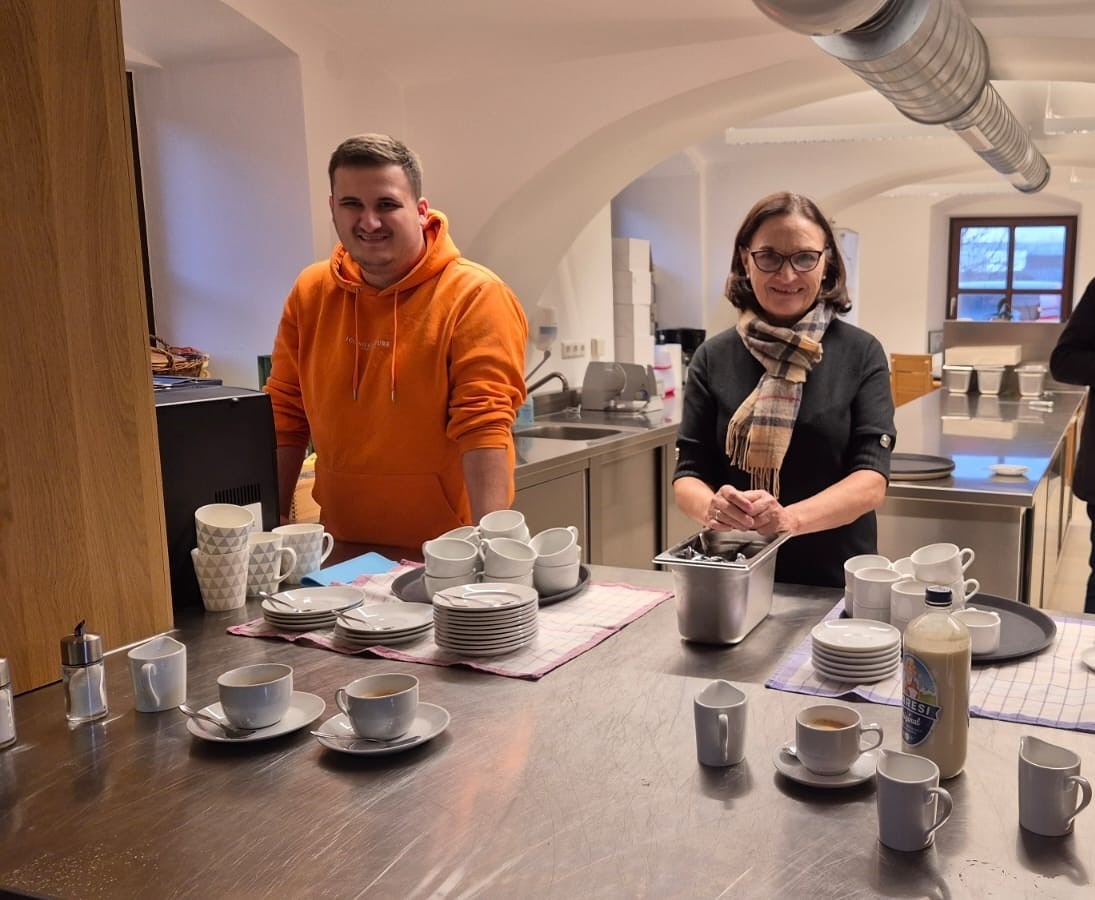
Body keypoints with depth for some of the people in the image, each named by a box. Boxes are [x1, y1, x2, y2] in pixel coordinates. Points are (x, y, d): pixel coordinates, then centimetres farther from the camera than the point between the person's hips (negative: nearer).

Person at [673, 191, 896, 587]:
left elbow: (871, 479, -7)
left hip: (837, 585, -1)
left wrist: (790, 518, -26)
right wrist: (711, 507, -21)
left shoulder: (861, 354, 0)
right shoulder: (713, 358, 4)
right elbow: (688, 473, 2)